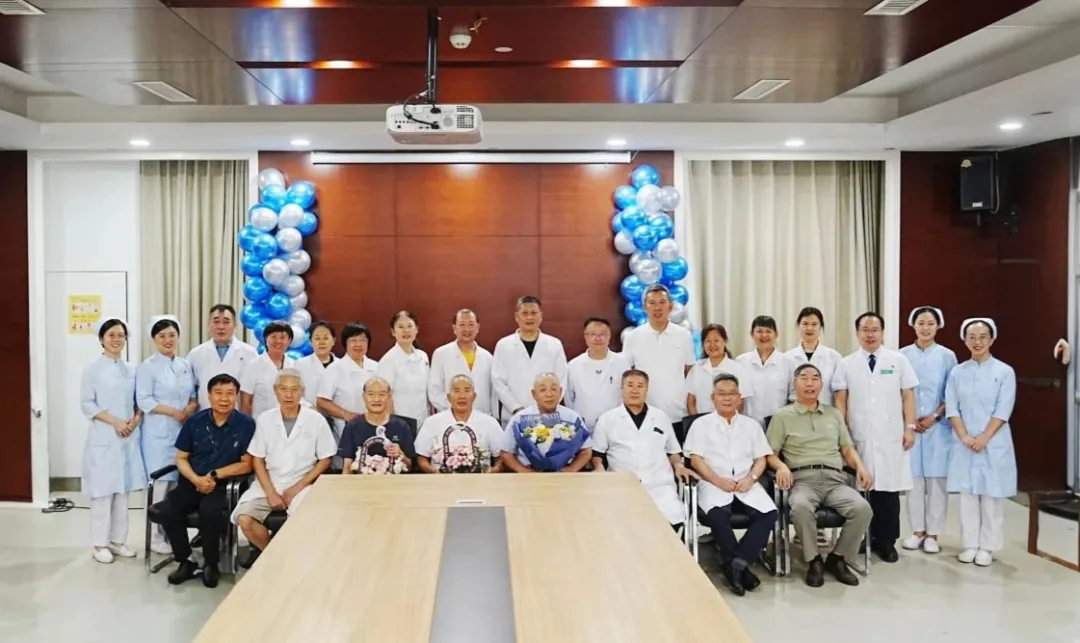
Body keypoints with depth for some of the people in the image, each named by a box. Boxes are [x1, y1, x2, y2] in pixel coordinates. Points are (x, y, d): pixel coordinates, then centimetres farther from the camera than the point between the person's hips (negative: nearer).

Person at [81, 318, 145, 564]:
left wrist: (136, 420, -8)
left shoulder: (132, 370, 9)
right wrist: (115, 422, -15)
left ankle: (118, 540, 17)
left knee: (123, 490, 8)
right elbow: (87, 404, -7)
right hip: (103, 437, -4)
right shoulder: (93, 369, -3)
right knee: (103, 491, -3)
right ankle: (100, 543, 7)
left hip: (129, 437, 4)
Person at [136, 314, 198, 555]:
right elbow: (143, 400, -11)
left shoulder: (185, 365, 13)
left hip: (183, 432, 5)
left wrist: (192, 407, -4)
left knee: (180, 483, 5)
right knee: (160, 484, -5)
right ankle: (156, 537, 3)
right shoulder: (147, 366, -4)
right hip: (159, 433, -5)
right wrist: (174, 412, -15)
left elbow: (193, 393, 18)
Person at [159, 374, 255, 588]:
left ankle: (211, 564, -8)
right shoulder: (194, 422, 5)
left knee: (209, 511, -33)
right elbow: (181, 459, 8)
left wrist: (214, 475, -11)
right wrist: (197, 479, -11)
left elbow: (246, 465, -3)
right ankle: (186, 561, -1)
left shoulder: (246, 424, -4)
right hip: (192, 482, 3)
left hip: (225, 485, -3)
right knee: (168, 510, -24)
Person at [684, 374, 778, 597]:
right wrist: (718, 480, -13)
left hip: (746, 484, 3)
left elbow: (761, 459, 14)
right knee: (717, 514, -36)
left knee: (769, 512, -27)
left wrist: (750, 479, -6)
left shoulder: (751, 424, 20)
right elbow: (695, 459, 1)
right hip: (714, 483, -3)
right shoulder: (701, 424, 11)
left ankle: (737, 563, -25)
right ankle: (739, 565, -20)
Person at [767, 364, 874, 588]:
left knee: (862, 508, -28)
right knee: (801, 507, -39)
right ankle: (814, 560, -14)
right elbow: (770, 454, 7)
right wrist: (781, 466, -15)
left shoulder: (834, 414, 25)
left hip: (835, 479, 3)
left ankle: (838, 558, -5)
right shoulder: (782, 416, 12)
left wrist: (860, 467, 3)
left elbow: (847, 448, 23)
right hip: (803, 479, -3)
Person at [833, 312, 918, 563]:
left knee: (889, 489, 1)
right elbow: (840, 400, 5)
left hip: (891, 437, 0)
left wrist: (910, 427, 0)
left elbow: (908, 395, 6)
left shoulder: (898, 360, 6)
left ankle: (886, 541, 12)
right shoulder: (846, 364, 6)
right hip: (858, 437, 0)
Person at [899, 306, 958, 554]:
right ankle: (917, 530, 14)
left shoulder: (947, 356, 2)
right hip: (909, 426, 1)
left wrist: (934, 417, -8)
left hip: (938, 426, -1)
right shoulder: (903, 355, 3)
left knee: (937, 478, 1)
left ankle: (933, 533, 9)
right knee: (914, 478, 4)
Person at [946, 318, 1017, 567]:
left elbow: (1003, 411, -8)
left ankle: (987, 547, 11)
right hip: (965, 444, 2)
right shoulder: (957, 373, 5)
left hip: (994, 444, -2)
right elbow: (952, 408, 1)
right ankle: (970, 545, 14)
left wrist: (983, 439, -14)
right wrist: (965, 437, -11)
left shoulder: (1004, 372, -2)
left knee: (991, 497, 2)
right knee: (967, 495, 6)